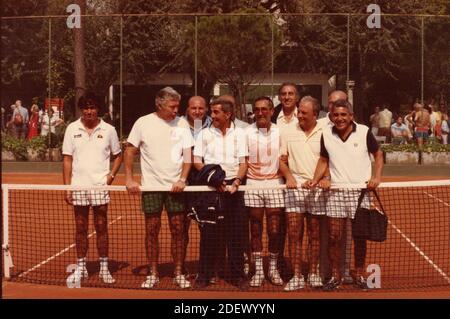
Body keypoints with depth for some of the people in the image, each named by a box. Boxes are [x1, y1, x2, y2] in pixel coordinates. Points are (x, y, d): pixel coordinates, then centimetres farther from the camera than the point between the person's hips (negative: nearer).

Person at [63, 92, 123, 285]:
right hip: (78, 187, 1)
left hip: (100, 187, -1)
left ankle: (104, 268, 12)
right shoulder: (72, 129, 3)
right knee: (81, 229, 8)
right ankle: (81, 268, 18)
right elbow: (67, 160, 4)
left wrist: (112, 175, -5)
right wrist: (67, 187, -2)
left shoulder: (108, 130, 2)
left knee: (101, 228, 3)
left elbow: (118, 155, 11)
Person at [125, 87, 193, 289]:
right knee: (151, 230, 3)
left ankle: (178, 273, 13)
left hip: (175, 187, 1)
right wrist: (129, 179, -3)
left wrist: (182, 179, -9)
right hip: (150, 186, -1)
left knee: (178, 230, 2)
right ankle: (153, 274, 14)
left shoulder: (182, 124, 2)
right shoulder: (143, 123, -2)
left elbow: (188, 155, 4)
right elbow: (130, 151, 4)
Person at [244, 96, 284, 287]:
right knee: (256, 230, 5)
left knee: (274, 230, 2)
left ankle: (273, 269, 17)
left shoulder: (280, 132, 2)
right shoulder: (247, 132, 1)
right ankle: (258, 271, 12)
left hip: (274, 184, 0)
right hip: (253, 185, 0)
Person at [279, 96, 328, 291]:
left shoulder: (324, 133, 2)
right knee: (294, 234, -2)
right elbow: (282, 160, 9)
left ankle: (313, 273, 18)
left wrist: (326, 178, -13)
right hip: (295, 187, 1)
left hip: (317, 189, -1)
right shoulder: (288, 132, 6)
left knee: (315, 234, 6)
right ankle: (297, 276, 4)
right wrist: (288, 176, -7)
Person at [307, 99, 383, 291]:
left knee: (360, 236, 6)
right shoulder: (326, 134, 4)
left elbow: (378, 155, 6)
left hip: (360, 191, -2)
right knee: (334, 236, 1)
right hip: (336, 191, 2)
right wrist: (315, 180, 0)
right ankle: (335, 276, 14)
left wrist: (376, 177, -8)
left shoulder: (364, 132, -3)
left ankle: (359, 275, 21)